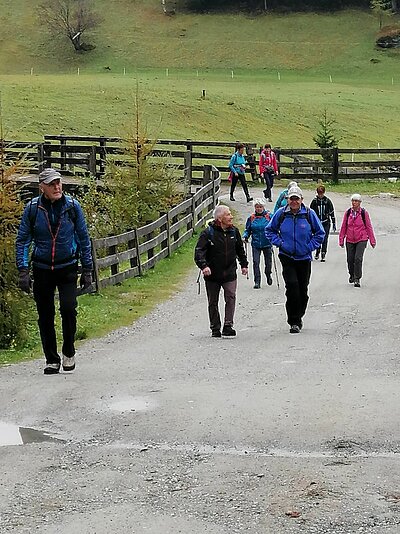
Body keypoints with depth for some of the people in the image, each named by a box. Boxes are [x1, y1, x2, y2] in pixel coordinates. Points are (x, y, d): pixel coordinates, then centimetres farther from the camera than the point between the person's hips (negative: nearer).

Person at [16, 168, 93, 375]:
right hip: (42, 269, 1)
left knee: (68, 307, -16)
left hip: (67, 267, -1)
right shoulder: (32, 208, -5)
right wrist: (23, 271, -7)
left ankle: (69, 352, 6)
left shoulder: (72, 206, -4)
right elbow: (22, 241, 1)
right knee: (45, 316, 5)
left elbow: (83, 239, 5)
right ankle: (51, 359, 18)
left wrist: (87, 270, 5)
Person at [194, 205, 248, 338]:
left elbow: (240, 249, 21)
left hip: (230, 273, 2)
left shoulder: (234, 231, 5)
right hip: (212, 274, -2)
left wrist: (244, 264, 22)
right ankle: (215, 328, 18)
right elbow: (199, 251, -16)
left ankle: (228, 326, -14)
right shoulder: (208, 233, -11)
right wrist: (203, 265, -31)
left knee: (231, 297, -14)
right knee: (213, 302, 7)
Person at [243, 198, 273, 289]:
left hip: (267, 244, -1)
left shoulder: (269, 216, -2)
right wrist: (245, 236, -9)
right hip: (256, 245, 1)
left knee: (268, 262, 11)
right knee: (255, 262, -10)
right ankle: (257, 281, -6)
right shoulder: (251, 218, 4)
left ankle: (268, 275, 41)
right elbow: (248, 230, 10)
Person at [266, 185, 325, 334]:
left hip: (304, 258, 1)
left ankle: (298, 316, 30)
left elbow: (320, 233, 7)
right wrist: (279, 243, -1)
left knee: (303, 290, 8)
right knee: (292, 286, -16)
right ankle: (294, 322, -10)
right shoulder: (281, 214, -1)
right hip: (287, 257, -1)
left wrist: (310, 247, -3)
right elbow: (270, 230, 13)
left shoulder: (309, 214, -2)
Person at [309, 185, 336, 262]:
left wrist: (334, 223, 6)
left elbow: (332, 212, 7)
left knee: (324, 239, -7)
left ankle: (323, 255, -5)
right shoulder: (314, 201, 1)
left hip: (326, 223, -1)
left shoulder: (328, 201, 2)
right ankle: (317, 253, 24)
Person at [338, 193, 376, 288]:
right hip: (350, 240, 3)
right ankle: (352, 275, 34)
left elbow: (369, 227, 1)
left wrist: (372, 241, 3)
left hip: (361, 240, -3)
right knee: (350, 259, 9)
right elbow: (343, 227, 9)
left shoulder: (364, 213, -4)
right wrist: (341, 240, 9)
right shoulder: (348, 212, 2)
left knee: (358, 259, -14)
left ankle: (357, 279, -6)